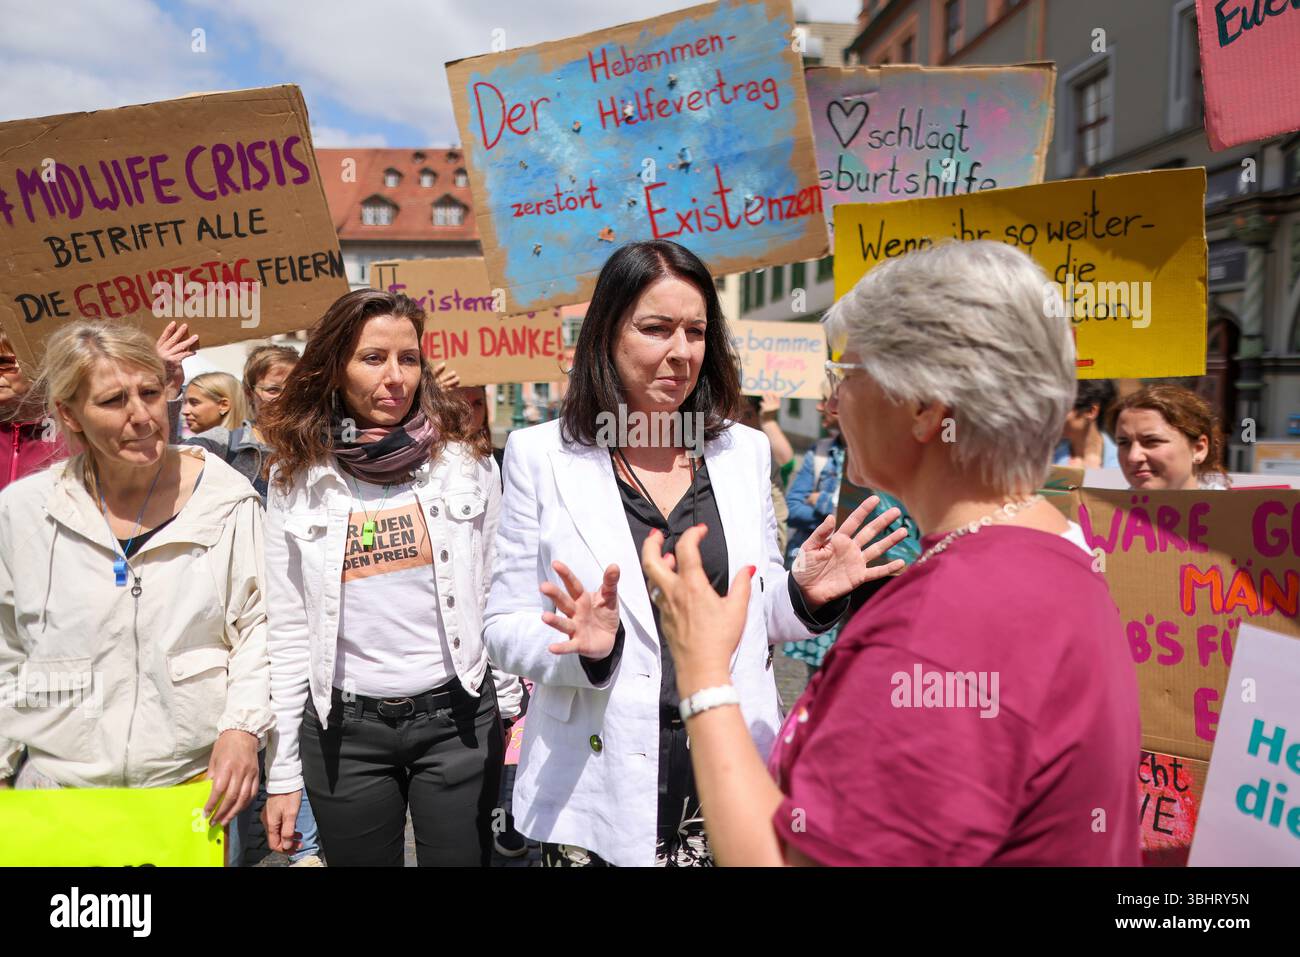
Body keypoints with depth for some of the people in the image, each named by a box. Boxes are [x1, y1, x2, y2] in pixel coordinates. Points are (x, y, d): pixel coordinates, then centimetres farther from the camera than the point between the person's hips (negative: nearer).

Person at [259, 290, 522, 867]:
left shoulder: (466, 460, -3)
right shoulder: (296, 479, -1)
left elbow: (496, 595, 4)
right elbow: (288, 632, 2)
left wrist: (509, 709, 6)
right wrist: (282, 772, 3)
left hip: (458, 717, 0)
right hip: (344, 731, 1)